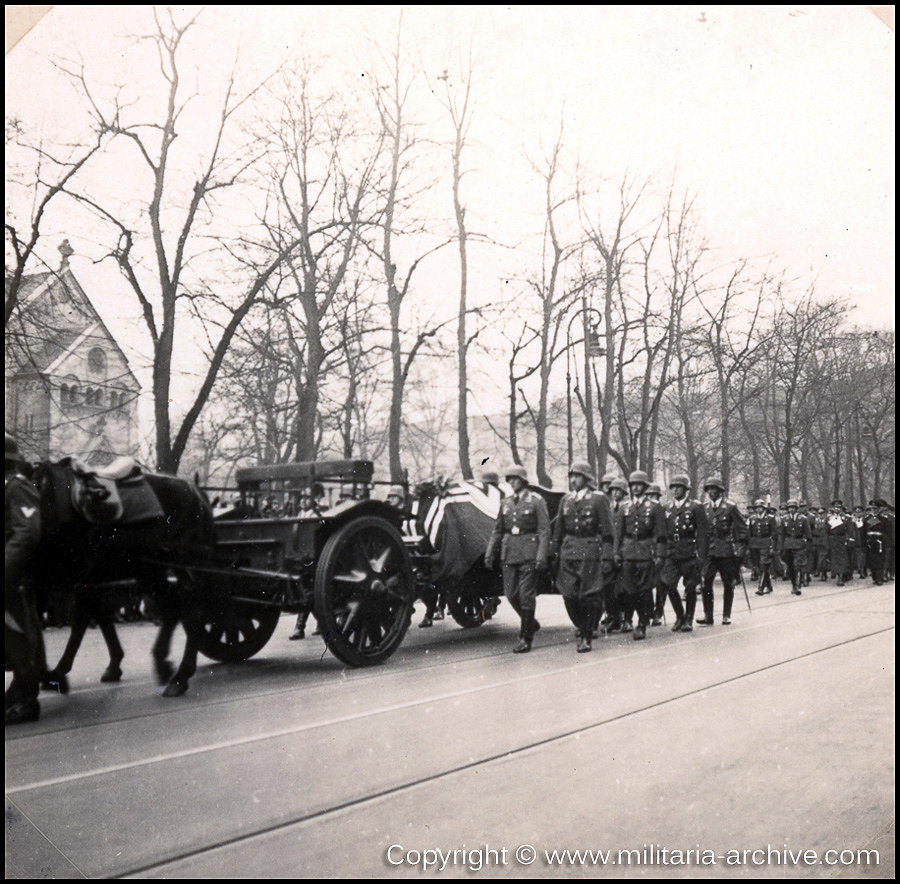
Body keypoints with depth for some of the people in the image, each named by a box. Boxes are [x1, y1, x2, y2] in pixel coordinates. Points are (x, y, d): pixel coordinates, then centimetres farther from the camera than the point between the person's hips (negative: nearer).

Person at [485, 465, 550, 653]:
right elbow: (497, 530, 17)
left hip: (528, 552, -5)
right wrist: (490, 553, 10)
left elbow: (544, 530, -6)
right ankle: (531, 623, 29)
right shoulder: (506, 502, 13)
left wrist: (542, 556, -14)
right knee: (511, 593, 6)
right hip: (508, 552, 5)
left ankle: (526, 638, 5)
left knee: (526, 594, -4)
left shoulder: (536, 501, -2)